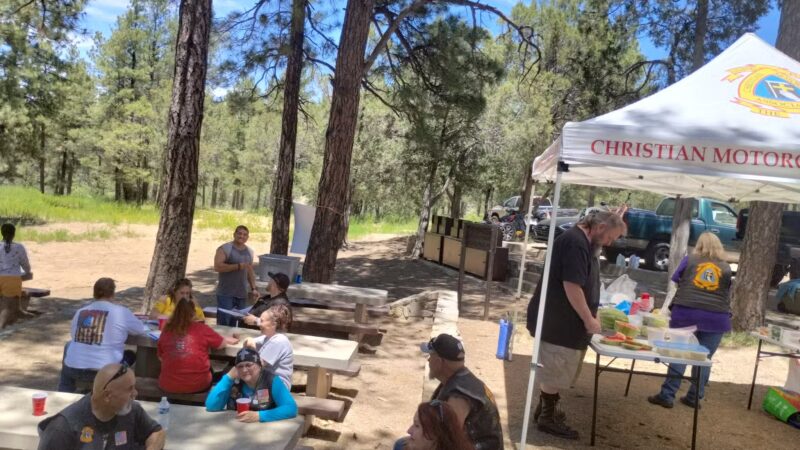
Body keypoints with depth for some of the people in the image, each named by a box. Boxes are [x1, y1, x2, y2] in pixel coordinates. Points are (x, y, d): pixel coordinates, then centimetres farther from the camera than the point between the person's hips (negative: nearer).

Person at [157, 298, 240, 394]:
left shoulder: (167, 330, 0)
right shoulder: (201, 329, -5)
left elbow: (161, 358, 14)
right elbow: (222, 343, 11)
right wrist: (232, 340, 34)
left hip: (168, 385, 2)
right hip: (197, 385, -2)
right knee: (210, 370, 29)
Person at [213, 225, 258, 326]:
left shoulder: (249, 251, 13)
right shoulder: (225, 249, -6)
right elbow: (217, 267, -18)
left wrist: (253, 288, 14)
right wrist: (238, 266, -20)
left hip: (242, 294, 5)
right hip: (226, 294, -5)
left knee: (235, 323, 6)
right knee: (223, 324, -6)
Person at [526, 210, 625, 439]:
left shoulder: (583, 242, 13)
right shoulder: (576, 242, -21)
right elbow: (571, 286, -25)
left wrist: (590, 315, 16)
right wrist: (589, 319, -18)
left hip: (562, 319, 10)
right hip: (558, 321, -10)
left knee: (553, 371, 19)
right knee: (554, 371, 2)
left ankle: (547, 409, 31)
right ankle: (548, 418, 14)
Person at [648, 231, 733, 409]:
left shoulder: (689, 260, 9)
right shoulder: (726, 267, 11)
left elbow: (675, 280, 18)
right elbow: (727, 294, 16)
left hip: (685, 312, -1)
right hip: (715, 317, 1)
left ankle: (667, 396, 3)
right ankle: (694, 398, 16)